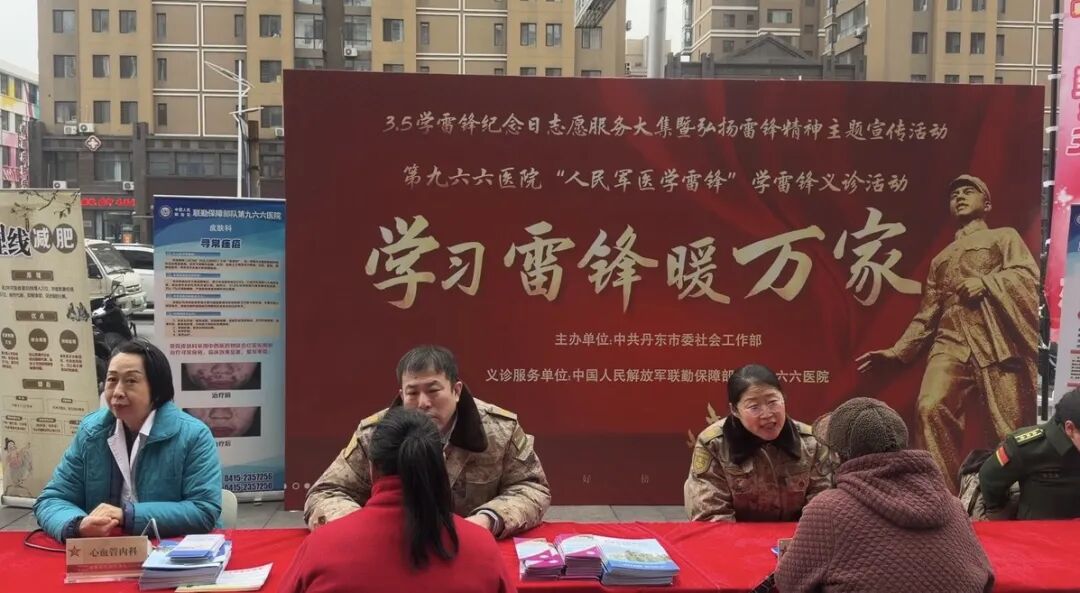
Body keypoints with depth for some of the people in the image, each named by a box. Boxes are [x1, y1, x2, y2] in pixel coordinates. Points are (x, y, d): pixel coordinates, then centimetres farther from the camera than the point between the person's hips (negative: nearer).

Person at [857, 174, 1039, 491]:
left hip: (997, 342, -3)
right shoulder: (940, 259, 33)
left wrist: (985, 283, -12)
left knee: (1009, 429, -10)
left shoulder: (1005, 237, 22)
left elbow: (1029, 275, 2)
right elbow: (927, 315, 26)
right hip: (951, 343, 3)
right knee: (931, 407, -24)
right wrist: (896, 351, 15)